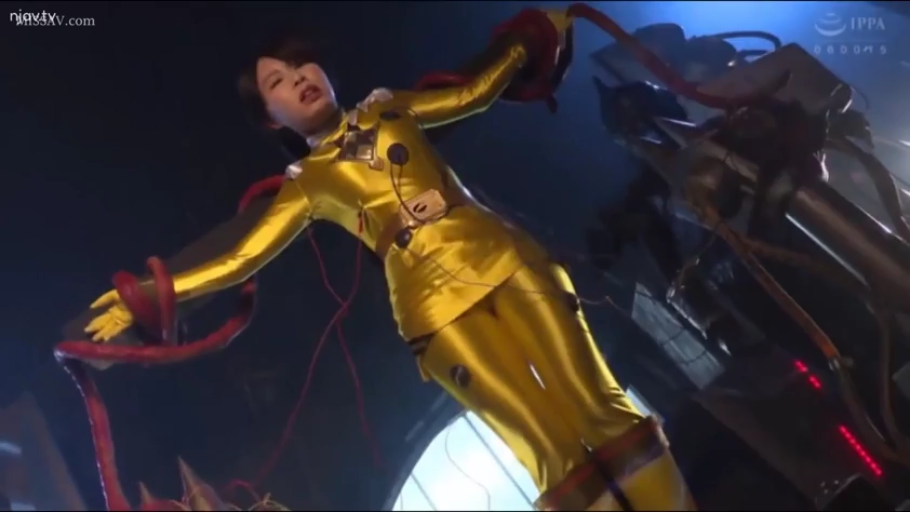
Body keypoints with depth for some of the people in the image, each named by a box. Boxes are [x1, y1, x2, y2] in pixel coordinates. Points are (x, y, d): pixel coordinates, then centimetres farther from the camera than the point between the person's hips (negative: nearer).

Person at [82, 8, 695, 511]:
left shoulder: (388, 110, 20)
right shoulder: (308, 182, 12)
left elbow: (475, 93, 26)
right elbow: (242, 259, 8)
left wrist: (531, 39, 24)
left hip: (504, 260, 3)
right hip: (438, 307, -2)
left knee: (606, 413, -4)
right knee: (560, 455, -10)